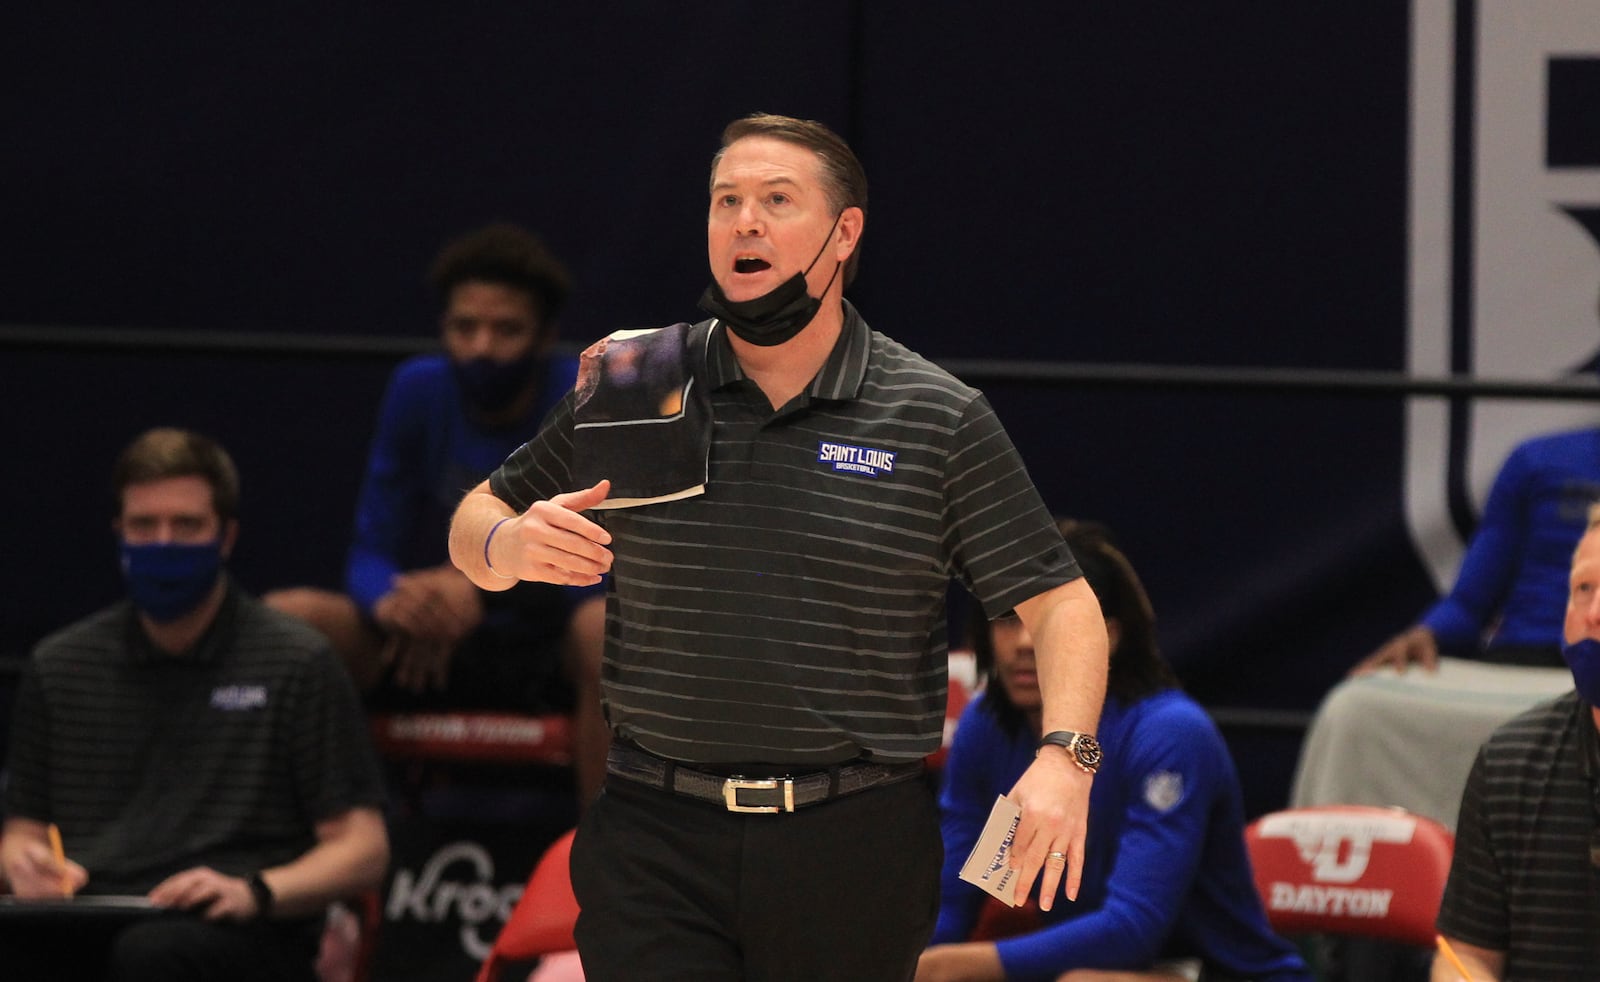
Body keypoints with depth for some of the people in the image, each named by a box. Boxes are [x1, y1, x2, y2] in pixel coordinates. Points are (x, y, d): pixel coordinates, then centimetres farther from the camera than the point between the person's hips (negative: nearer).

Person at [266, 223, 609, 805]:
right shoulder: (419, 391, 0)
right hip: (430, 646, 3)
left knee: (606, 625, -37)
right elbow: (369, 559, -2)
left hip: (551, 651, -3)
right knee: (285, 617, -22)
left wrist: (476, 587, -34)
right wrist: (391, 601, -27)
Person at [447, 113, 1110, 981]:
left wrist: (1063, 756, -14)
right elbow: (478, 521, 17)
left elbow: (1059, 603, 2)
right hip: (655, 840, 1)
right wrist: (506, 545, -7)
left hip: (856, 846, -1)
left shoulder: (939, 419, 1)